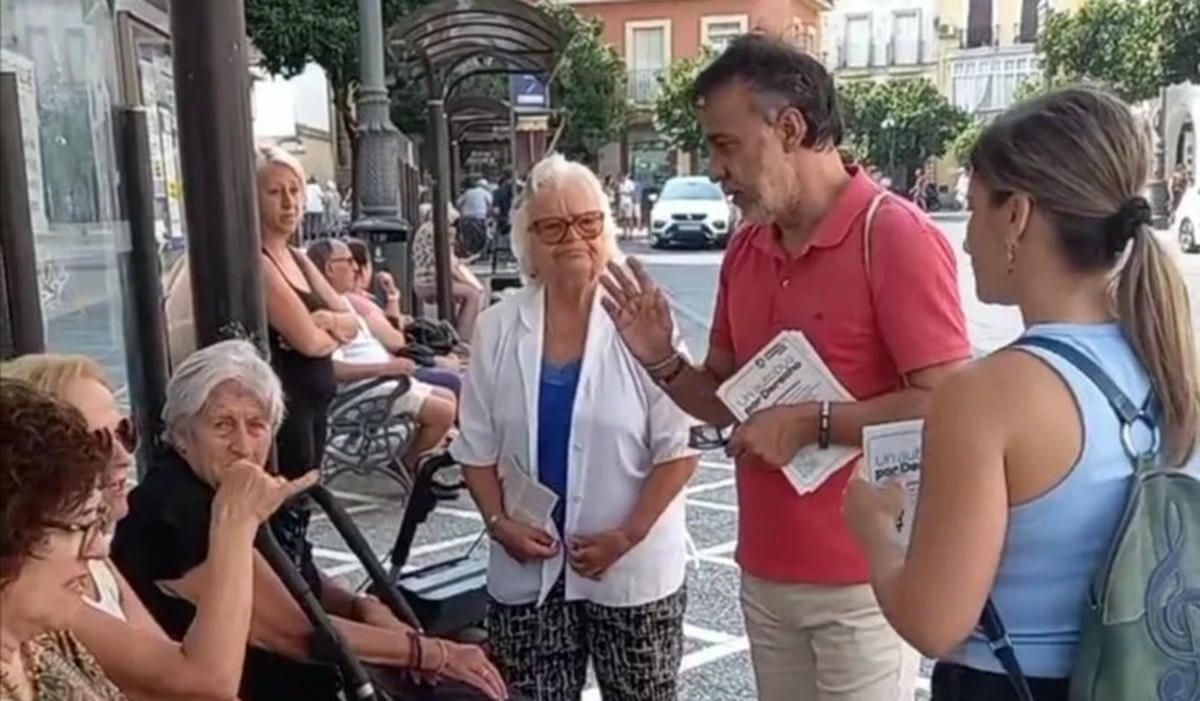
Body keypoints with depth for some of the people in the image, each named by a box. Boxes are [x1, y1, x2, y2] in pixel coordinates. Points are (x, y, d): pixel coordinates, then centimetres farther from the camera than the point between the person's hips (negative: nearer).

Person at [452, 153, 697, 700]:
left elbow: (677, 450, -9)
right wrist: (499, 522, -6)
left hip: (633, 570, -2)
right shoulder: (498, 329, 1)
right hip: (526, 570, 3)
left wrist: (626, 537, -15)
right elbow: (476, 447, 7)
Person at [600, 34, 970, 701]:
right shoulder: (744, 251, 7)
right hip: (764, 575, 7)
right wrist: (663, 361, -5)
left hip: (863, 582, -6)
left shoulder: (898, 236, -15)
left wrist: (811, 422, -21)